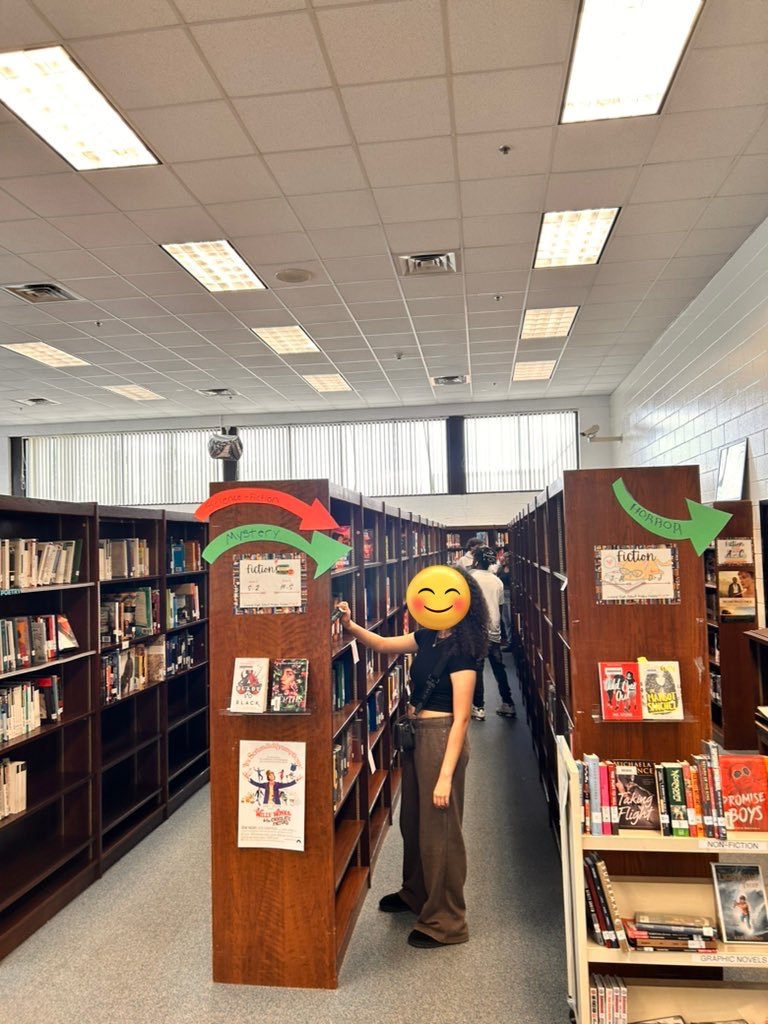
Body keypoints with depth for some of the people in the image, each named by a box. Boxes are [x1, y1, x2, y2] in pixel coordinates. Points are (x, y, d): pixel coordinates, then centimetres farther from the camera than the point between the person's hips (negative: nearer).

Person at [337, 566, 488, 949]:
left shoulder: (459, 649, -21)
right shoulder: (428, 638, 3)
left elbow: (461, 718, -22)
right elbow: (385, 645, 16)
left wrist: (446, 775, -22)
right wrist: (350, 625, 0)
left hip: (441, 738, -9)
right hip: (417, 733, 9)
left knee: (439, 829, 5)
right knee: (412, 819, 24)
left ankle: (446, 923, 24)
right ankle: (415, 893, 47)